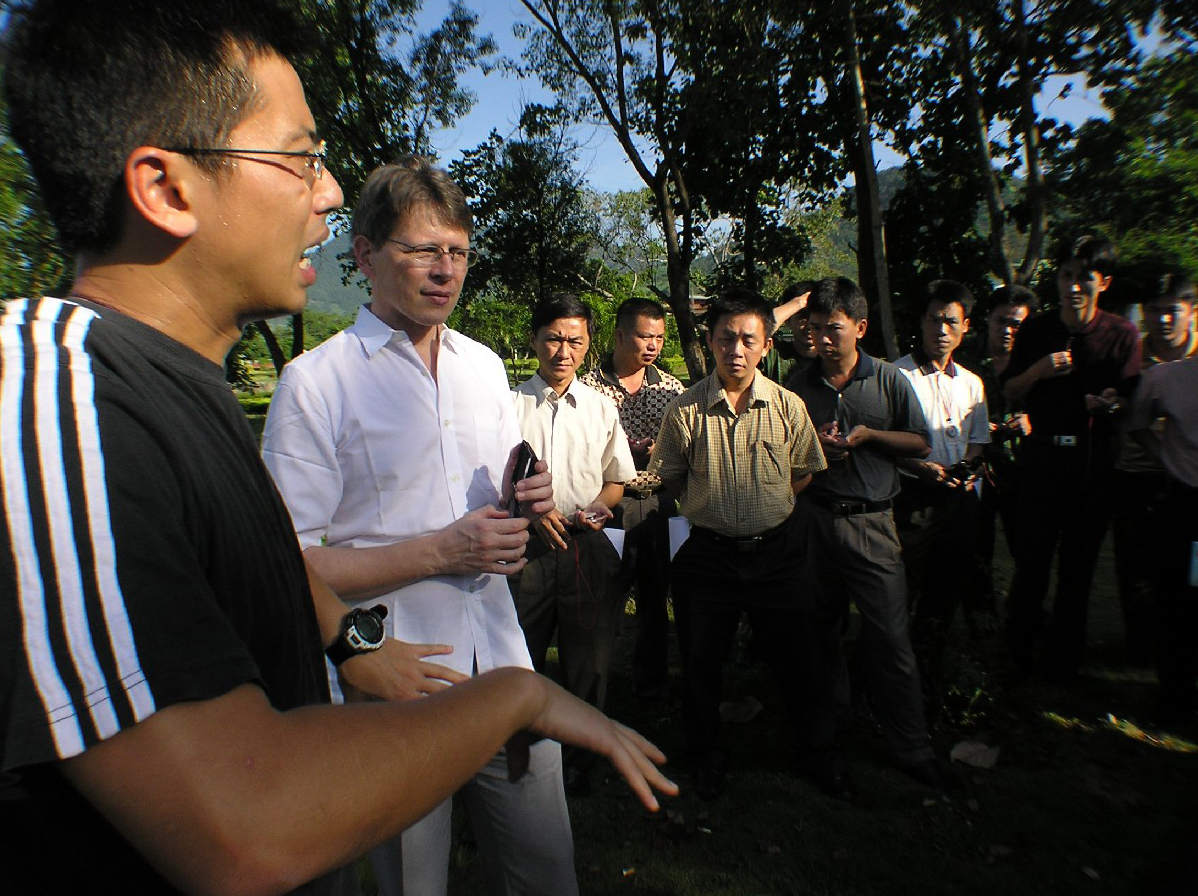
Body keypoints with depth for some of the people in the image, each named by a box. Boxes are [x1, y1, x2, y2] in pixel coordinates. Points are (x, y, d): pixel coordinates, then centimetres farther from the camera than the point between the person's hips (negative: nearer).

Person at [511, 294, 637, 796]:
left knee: (588, 662, 11)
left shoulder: (601, 408, 10)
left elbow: (617, 477, 16)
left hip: (589, 548, 2)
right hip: (526, 547, -1)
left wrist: (598, 506, -5)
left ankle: (577, 763, 33)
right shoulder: (510, 402, 2)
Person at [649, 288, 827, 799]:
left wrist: (769, 507, 1)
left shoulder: (788, 406, -4)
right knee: (701, 661, 12)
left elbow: (804, 473, 8)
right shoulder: (687, 410, -7)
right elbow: (669, 476, 5)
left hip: (773, 551, 1)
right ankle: (707, 754, 37)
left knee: (791, 656, 13)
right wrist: (710, 506, 0)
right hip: (708, 553, 0)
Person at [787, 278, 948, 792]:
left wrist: (868, 434, -8)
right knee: (819, 638, 11)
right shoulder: (798, 388, 5)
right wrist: (815, 448, -8)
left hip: (871, 522, -1)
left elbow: (919, 444, 6)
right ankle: (822, 745, 27)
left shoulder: (889, 380, 4)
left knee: (889, 639, -1)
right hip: (813, 522, 1)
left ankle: (912, 750, 18)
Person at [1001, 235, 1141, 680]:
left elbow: (1129, 402, -1)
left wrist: (1109, 404, -24)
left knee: (1079, 564, 10)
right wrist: (1038, 370, -13)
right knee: (1031, 561, 2)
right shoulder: (1035, 330, 4)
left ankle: (1063, 661, 26)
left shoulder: (1122, 334, 0)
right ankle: (1018, 656, 18)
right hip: (1042, 456, 0)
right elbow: (1009, 391, 6)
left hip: (1094, 462, 0)